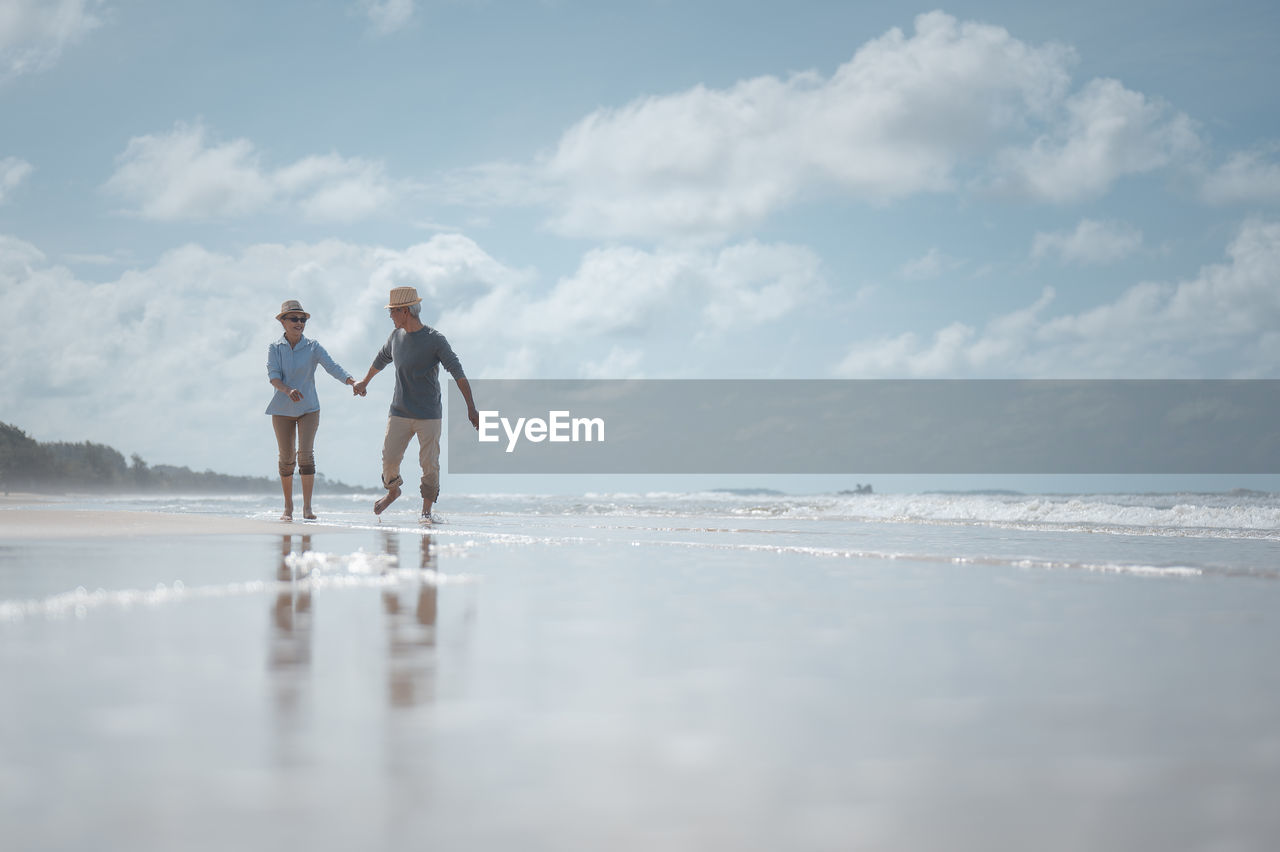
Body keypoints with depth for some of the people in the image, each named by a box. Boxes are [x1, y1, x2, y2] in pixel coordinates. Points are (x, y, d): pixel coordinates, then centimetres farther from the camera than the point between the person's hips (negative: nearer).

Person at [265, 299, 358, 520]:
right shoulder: (274, 349, -1)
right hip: (282, 410, 1)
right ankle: (288, 507, 17)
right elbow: (273, 376, -13)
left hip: (308, 408, -1)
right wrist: (288, 390, -33)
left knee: (306, 454, -13)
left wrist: (351, 380, -33)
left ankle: (307, 507, -10)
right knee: (286, 457, 4)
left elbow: (332, 366, -14)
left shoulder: (313, 347, -2)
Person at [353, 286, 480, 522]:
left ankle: (426, 510, 8)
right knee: (389, 458, -2)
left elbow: (457, 372, -13)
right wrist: (364, 383, 43)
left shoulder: (435, 340, -9)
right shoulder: (396, 336, 7)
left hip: (429, 415, -4)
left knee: (430, 465, -5)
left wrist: (471, 407, -21)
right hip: (399, 412, 4)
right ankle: (392, 491, 27)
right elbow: (381, 359, 28)